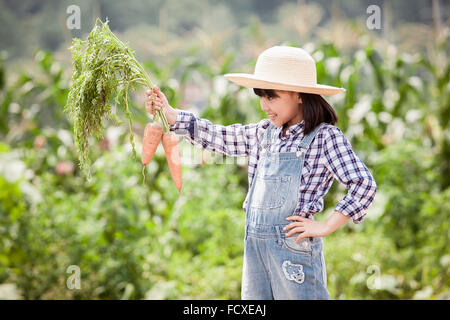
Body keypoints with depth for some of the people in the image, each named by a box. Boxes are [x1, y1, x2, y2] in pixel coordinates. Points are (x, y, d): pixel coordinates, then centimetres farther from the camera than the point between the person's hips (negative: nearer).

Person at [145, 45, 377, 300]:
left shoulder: (325, 136, -8)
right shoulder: (265, 133, 11)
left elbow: (364, 184, -15)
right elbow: (216, 137, 20)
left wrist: (326, 227, -14)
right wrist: (168, 114, 14)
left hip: (293, 243, -7)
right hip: (255, 243, 7)